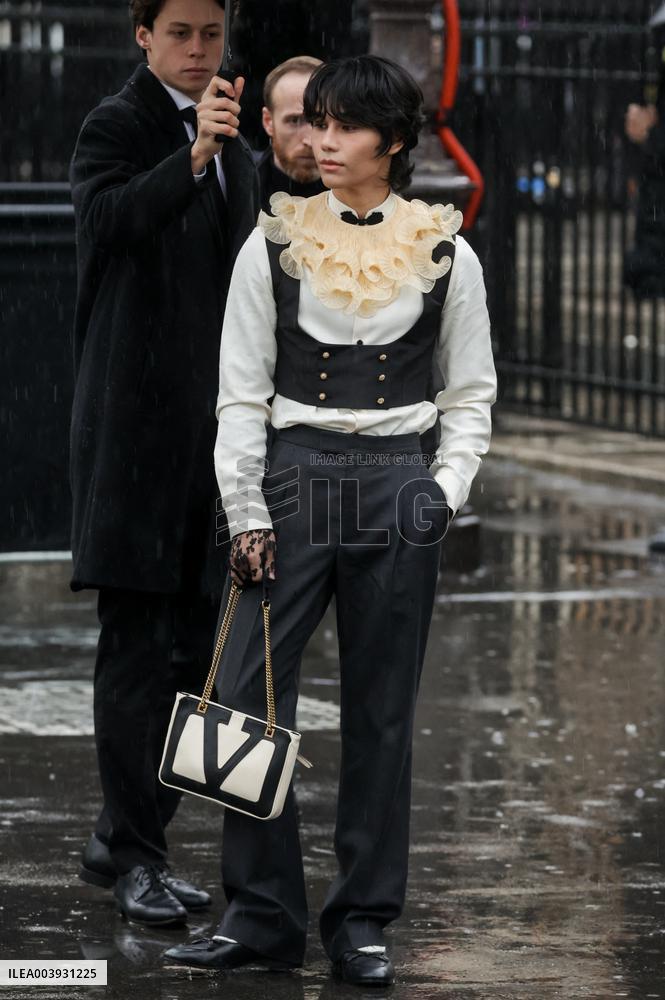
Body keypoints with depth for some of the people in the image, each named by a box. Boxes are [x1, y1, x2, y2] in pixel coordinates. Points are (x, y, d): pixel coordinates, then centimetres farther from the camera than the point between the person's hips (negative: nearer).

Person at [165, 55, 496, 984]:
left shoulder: (446, 256, 2)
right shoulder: (273, 247, 2)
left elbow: (470, 392, 10)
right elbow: (241, 391, 3)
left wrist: (447, 490, -3)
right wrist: (246, 514, -3)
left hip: (397, 490, 0)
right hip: (293, 483, 0)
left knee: (381, 711, 5)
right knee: (247, 694, -5)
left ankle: (363, 920, 15)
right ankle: (261, 913, 6)